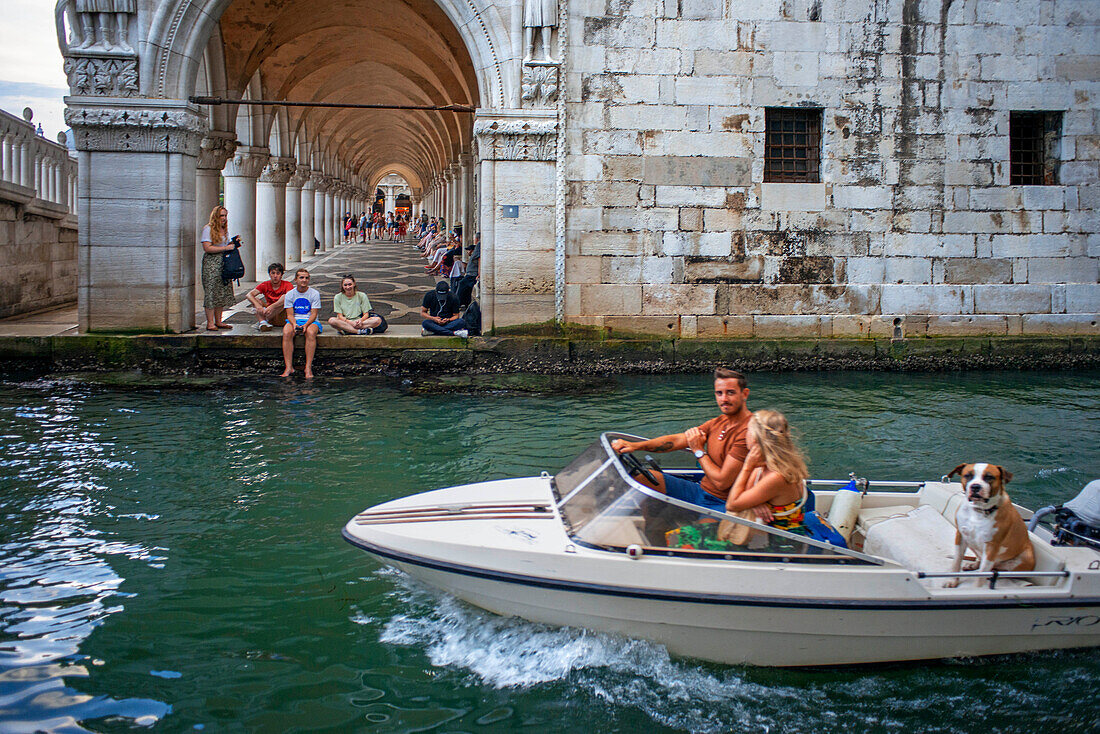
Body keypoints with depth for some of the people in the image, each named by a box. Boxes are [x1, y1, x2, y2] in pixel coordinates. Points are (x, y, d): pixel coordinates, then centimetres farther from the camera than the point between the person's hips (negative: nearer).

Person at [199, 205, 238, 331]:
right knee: (211, 293, -8)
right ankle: (210, 323, -6)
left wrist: (234, 244, 6)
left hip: (223, 263, 8)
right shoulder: (208, 229, -6)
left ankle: (218, 321, 13)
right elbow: (207, 248, -15)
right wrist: (226, 248, -16)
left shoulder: (225, 230, 18)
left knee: (222, 293, 6)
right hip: (211, 263, -7)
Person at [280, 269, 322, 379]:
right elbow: (290, 314, 0)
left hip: (310, 321, -2)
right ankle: (289, 368, -30)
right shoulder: (289, 294, 6)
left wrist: (306, 325, -24)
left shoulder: (314, 294, 0)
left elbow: (314, 314, -5)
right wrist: (294, 324, -22)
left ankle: (308, 368, -35)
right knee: (286, 332, -32)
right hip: (294, 320, 2)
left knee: (311, 332, -37)